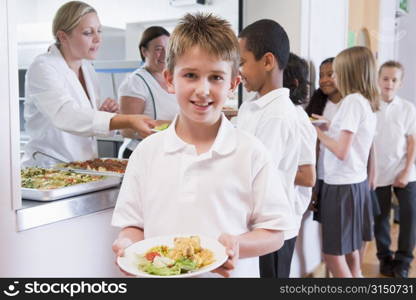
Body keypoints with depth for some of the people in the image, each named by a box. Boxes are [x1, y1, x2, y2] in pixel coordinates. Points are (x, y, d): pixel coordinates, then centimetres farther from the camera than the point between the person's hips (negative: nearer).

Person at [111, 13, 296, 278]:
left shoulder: (251, 153, -9)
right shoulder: (147, 152, -2)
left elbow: (274, 234, -7)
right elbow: (133, 224, 3)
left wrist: (237, 245, -24)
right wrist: (128, 244, -17)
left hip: (230, 275, -2)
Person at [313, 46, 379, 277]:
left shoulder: (352, 101, -16)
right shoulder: (369, 102, 10)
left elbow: (342, 151, -20)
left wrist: (317, 131, -8)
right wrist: (331, 127, 15)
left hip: (342, 185, -9)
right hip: (358, 182, 9)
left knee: (333, 253, 0)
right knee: (350, 250, 16)